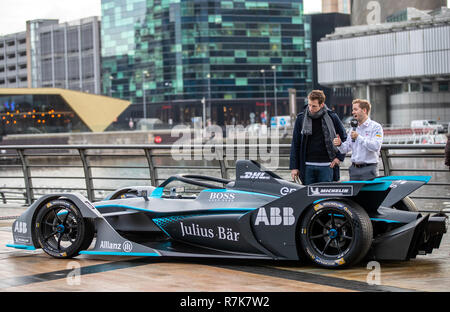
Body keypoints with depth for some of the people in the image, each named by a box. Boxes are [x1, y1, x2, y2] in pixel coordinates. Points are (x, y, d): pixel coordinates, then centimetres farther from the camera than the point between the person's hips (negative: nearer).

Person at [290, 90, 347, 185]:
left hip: (326, 166, -1)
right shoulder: (301, 118, 4)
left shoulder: (332, 117, 1)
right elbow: (295, 144, 7)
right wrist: (294, 167, 2)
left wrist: (339, 157, 5)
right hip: (307, 166, 1)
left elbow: (344, 138, 14)